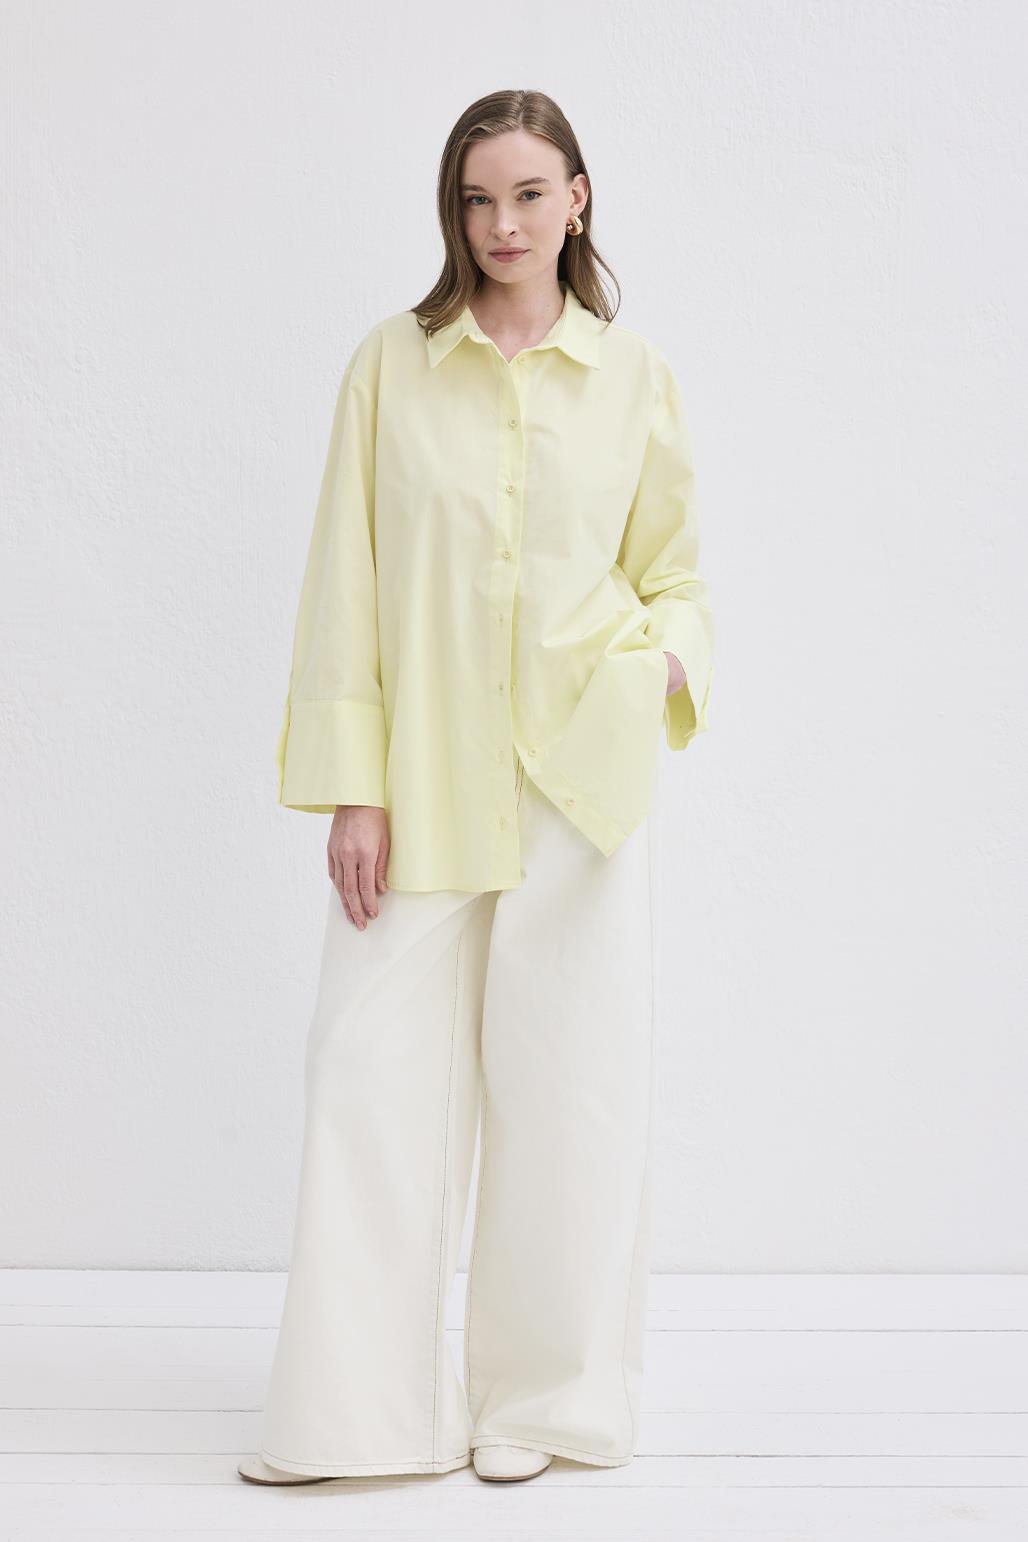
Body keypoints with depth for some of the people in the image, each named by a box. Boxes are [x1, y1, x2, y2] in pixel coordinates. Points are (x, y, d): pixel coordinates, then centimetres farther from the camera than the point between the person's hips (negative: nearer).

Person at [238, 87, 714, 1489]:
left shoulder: (634, 376, 6)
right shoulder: (392, 364, 4)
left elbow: (673, 574, 13)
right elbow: (347, 582, 1)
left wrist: (665, 663, -10)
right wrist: (351, 784, -6)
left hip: (580, 782, 0)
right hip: (422, 784, 0)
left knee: (566, 1084, 4)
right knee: (377, 1073, -3)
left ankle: (544, 1397, 18)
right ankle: (359, 1408, 8)